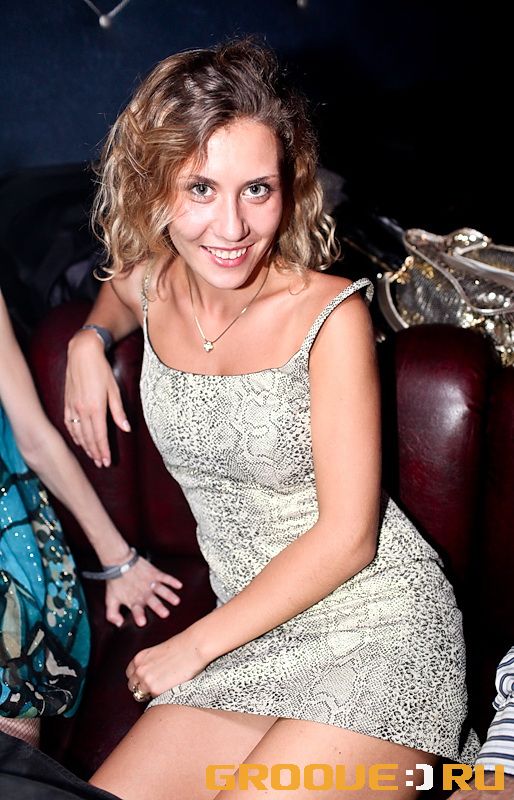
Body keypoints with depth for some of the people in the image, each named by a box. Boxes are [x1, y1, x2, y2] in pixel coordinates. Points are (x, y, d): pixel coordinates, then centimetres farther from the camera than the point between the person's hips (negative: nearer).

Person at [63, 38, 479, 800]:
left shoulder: (331, 315, -17)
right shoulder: (152, 286, -2)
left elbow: (347, 537, -15)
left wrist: (194, 646, -9)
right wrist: (90, 338, 5)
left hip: (381, 632, -5)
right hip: (258, 644, 6)